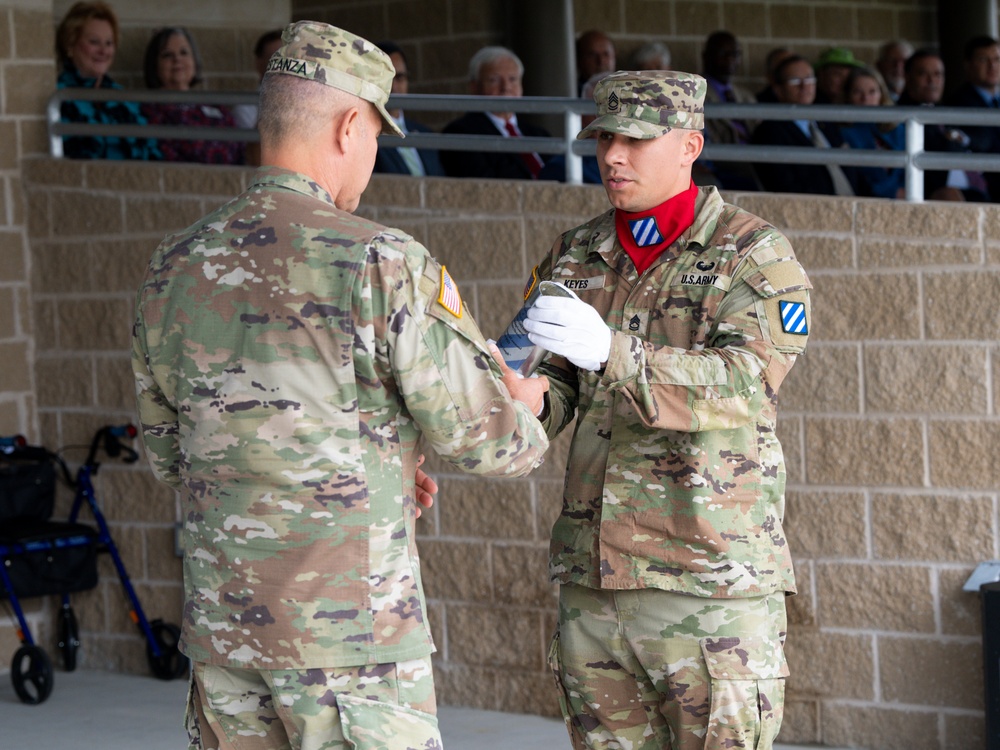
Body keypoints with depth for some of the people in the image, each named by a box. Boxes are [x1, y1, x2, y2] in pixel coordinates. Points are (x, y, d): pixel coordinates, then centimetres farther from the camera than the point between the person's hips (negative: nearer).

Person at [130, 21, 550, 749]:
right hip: (349, 624, -6)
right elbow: (478, 436, -9)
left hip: (221, 615, 6)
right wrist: (526, 411, 16)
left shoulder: (174, 266, 5)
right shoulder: (382, 265, -13)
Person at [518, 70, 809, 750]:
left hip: (712, 584, -5)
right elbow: (550, 388, 10)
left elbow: (744, 382, -19)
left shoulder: (756, 255, -4)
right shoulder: (575, 258, 13)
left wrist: (613, 353, -33)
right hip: (593, 581, 5)